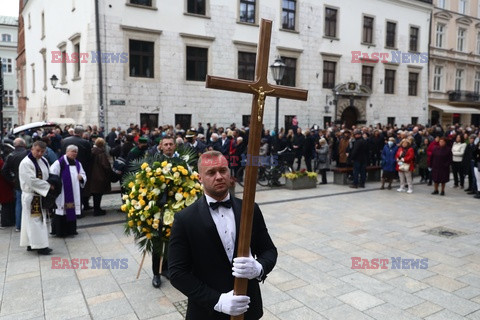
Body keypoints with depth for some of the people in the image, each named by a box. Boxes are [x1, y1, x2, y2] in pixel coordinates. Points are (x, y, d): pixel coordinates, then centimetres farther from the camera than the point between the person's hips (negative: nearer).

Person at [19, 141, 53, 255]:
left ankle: (31, 243, 24)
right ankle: (40, 245, 2)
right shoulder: (26, 163, -16)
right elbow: (32, 181, -22)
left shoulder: (43, 161, 8)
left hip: (41, 195, 8)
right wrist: (48, 186, -16)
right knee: (35, 220, -3)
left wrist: (50, 184, -2)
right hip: (31, 196, -8)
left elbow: (47, 176, 18)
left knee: (38, 220, 13)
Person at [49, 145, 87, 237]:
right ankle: (60, 231, 7)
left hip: (74, 193, 6)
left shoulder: (77, 163, 13)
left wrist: (81, 177, -3)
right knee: (62, 212, -2)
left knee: (73, 210, 12)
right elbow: (51, 175, -13)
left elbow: (83, 175, 18)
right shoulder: (60, 162, -8)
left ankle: (71, 229, 22)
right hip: (62, 194, -6)